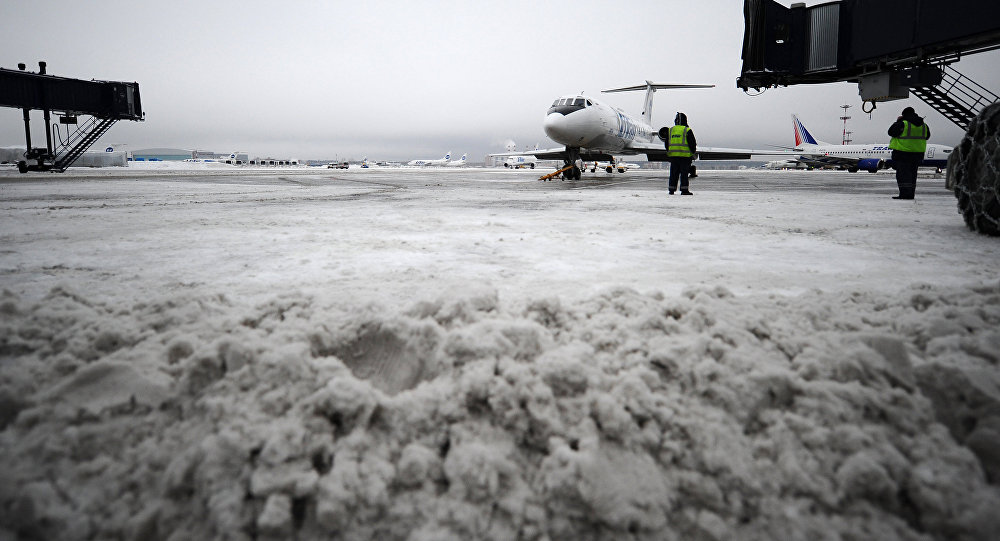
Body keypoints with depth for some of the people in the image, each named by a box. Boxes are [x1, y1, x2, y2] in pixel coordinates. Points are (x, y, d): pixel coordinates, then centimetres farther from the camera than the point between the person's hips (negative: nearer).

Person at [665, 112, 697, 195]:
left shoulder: (670, 130, 10)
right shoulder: (687, 130, -5)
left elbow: (666, 143, 15)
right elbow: (692, 143, -5)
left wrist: (669, 152, 24)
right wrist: (693, 153, 8)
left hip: (673, 155, 4)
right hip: (685, 156, -4)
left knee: (673, 174, 8)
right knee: (684, 173, -1)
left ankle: (671, 190, 8)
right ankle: (684, 190, -3)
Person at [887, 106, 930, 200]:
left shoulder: (902, 124, -14)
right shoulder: (924, 125, 9)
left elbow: (891, 132, -6)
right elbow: (927, 136, 22)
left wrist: (897, 121, 4)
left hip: (903, 153, -7)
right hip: (918, 153, 7)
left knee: (903, 174, -5)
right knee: (912, 174, 15)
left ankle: (905, 193, -11)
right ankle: (911, 194, 18)